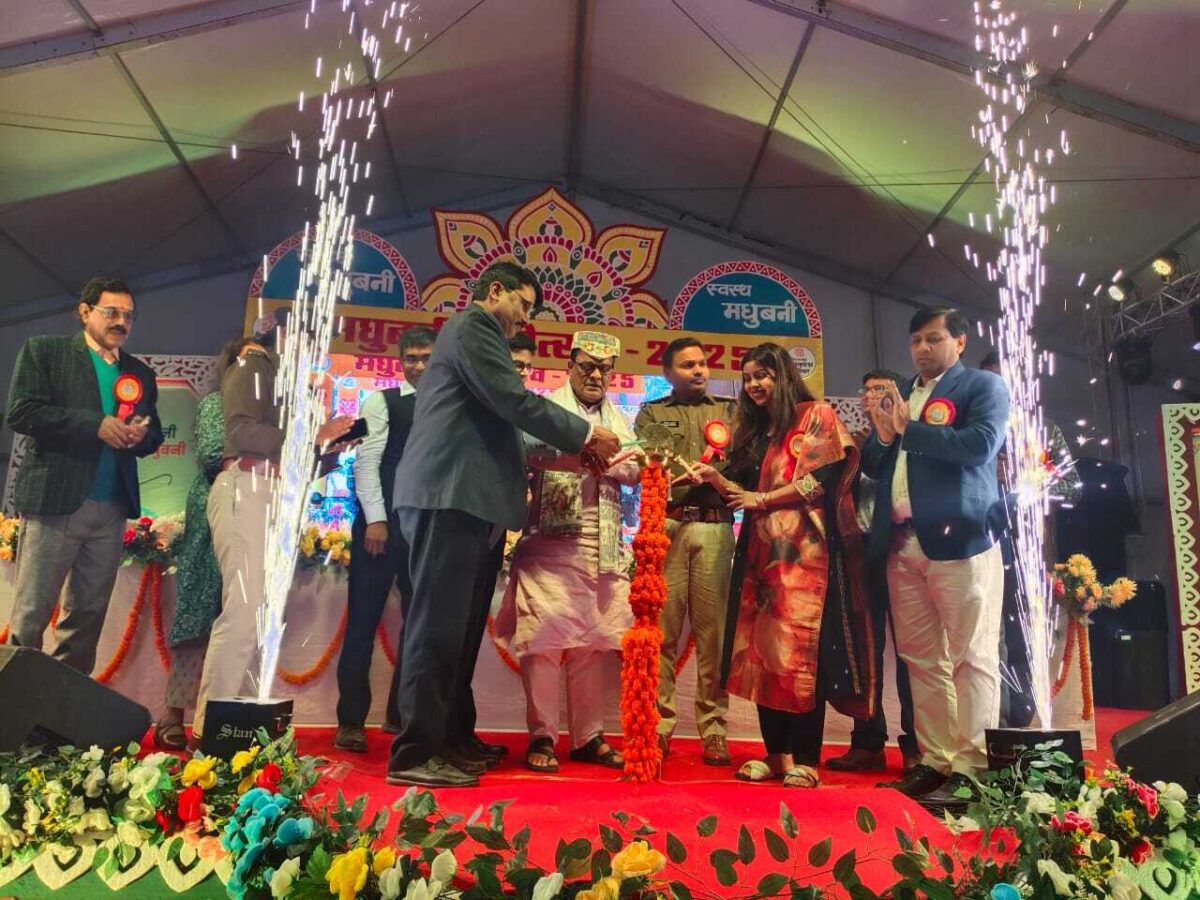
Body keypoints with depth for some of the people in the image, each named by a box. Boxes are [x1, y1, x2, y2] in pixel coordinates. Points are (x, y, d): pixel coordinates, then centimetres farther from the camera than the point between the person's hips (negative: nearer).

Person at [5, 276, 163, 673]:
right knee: (31, 612, 0)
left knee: (88, 615, 8)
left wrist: (142, 435, -6)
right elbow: (21, 412, -8)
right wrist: (95, 425, -15)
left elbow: (155, 433, 17)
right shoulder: (43, 351, 5)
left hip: (112, 509, 4)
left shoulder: (141, 373, 17)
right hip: (55, 501, -4)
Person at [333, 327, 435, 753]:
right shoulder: (382, 402, 4)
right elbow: (366, 462, -4)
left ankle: (403, 714, 21)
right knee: (363, 620, 1)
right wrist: (375, 519, -12)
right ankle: (351, 721, 11)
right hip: (382, 523, -4)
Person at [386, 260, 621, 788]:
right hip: (450, 495, -10)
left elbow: (495, 421, 25)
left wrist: (562, 453, 18)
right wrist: (585, 435, -3)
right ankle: (414, 755, -3)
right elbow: (514, 402, -13)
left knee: (459, 628, 11)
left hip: (463, 497, 10)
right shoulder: (473, 325, -3)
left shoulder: (473, 331, 28)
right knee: (439, 626, -9)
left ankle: (446, 739, 19)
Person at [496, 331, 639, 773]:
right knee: (545, 637, -4)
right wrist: (580, 454, -30)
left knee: (599, 642, 6)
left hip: (606, 549, 5)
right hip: (553, 541, -5)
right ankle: (542, 736, 8)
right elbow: (532, 449, -14)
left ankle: (588, 735, 18)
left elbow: (635, 468, 5)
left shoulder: (619, 420, 21)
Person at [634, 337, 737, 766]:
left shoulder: (729, 411, 20)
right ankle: (659, 727, 4)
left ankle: (713, 731, 6)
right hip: (665, 527, -1)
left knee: (713, 632, 0)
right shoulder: (651, 413, 17)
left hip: (715, 529, 1)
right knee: (661, 631, -3)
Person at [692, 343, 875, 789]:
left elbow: (824, 478, -9)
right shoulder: (755, 431, 22)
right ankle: (777, 752, 9)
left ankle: (804, 759, -3)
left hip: (804, 550, -6)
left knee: (802, 648, -9)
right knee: (763, 648, 2)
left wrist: (764, 499, -6)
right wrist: (714, 477, 0)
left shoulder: (817, 416, 3)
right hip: (762, 551, 7)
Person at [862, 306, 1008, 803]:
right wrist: (883, 435, -3)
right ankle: (934, 758, 16)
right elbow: (872, 465, 17)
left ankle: (970, 767, 3)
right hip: (902, 544, 6)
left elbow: (981, 444, -14)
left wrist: (909, 430, -8)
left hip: (958, 539, -5)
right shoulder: (897, 395, 20)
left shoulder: (982, 386, 4)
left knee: (971, 657, -2)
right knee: (922, 659, 8)